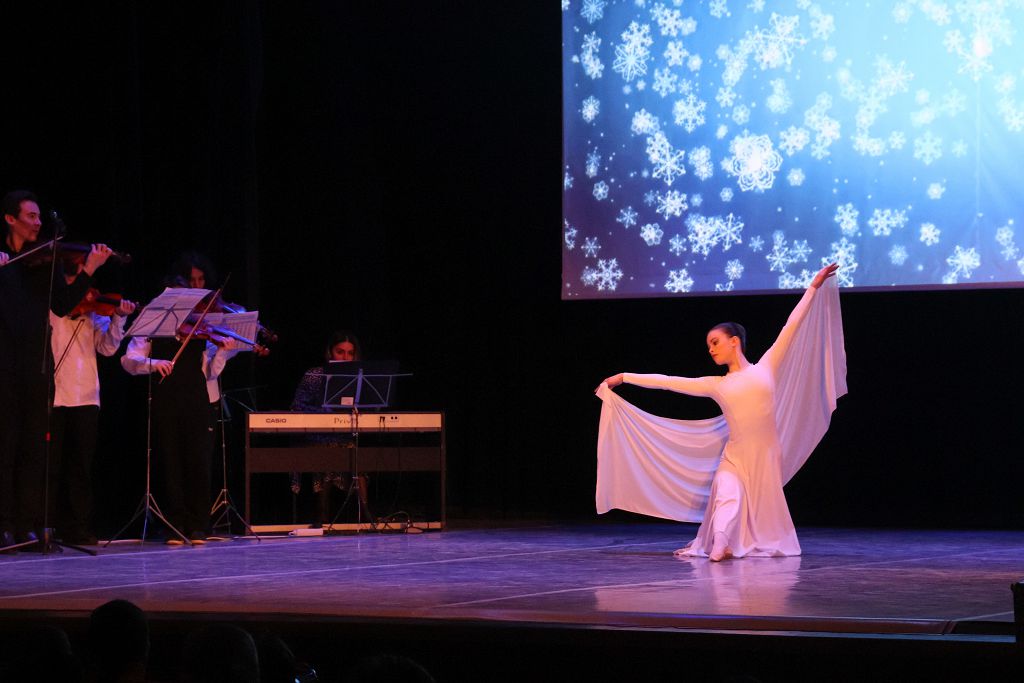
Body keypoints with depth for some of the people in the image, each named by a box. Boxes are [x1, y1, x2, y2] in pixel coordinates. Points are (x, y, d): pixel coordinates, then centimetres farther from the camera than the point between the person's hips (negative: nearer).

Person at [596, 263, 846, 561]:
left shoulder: (765, 368, 6)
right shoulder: (716, 385, 10)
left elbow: (791, 327, 7)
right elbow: (668, 382, 12)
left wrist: (814, 287, 9)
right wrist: (624, 377, 13)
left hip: (766, 456, 0)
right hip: (734, 458, 0)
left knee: (763, 512, 3)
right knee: (728, 499, -25)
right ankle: (719, 547, -38)